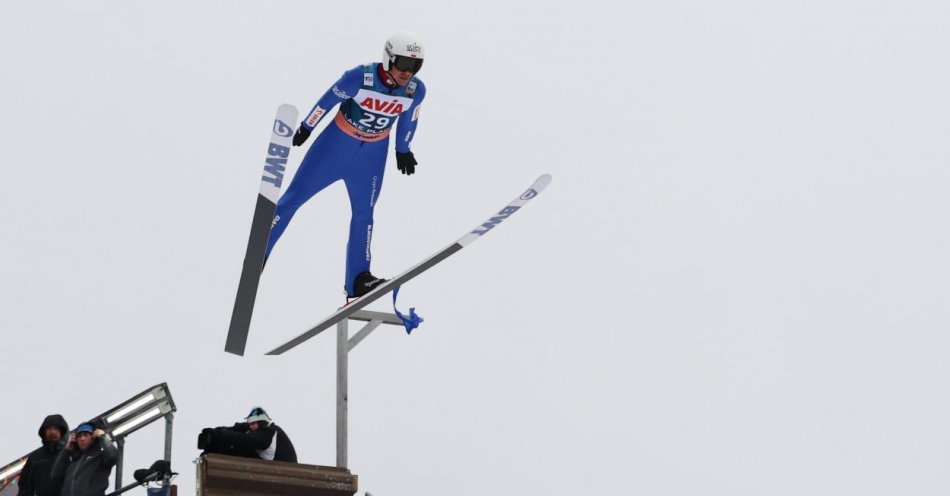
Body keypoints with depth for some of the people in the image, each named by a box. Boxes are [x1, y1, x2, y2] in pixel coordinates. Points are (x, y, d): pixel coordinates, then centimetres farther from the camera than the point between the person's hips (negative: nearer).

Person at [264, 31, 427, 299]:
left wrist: (403, 150, 17)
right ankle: (257, 254, 13)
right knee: (295, 195, 1)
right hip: (337, 142, -3)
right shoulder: (359, 78, -29)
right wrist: (307, 127, 0)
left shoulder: (416, 90, -17)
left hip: (372, 155, 3)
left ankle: (357, 280, 15)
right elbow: (329, 99, -13)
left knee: (363, 214, 8)